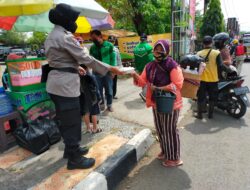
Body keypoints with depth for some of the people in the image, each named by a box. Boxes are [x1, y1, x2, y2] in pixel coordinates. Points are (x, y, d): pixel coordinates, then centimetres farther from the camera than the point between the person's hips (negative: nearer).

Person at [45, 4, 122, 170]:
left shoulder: (51, 36, 14)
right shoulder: (65, 36, -16)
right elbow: (86, 59, -19)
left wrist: (75, 67, 25)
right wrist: (110, 68, -13)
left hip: (56, 82, 10)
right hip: (65, 83, -10)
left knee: (64, 119, 19)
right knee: (72, 121, 0)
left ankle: (70, 149, 36)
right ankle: (74, 159, 14)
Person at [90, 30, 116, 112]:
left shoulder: (109, 45, -3)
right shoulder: (92, 47, 5)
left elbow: (112, 58, -4)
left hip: (107, 72, -2)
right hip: (97, 72, 2)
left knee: (109, 90, 9)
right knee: (99, 90, 9)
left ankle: (109, 105, 25)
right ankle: (101, 104, 27)